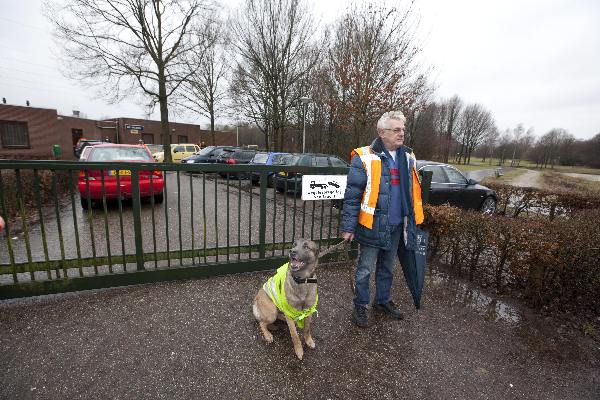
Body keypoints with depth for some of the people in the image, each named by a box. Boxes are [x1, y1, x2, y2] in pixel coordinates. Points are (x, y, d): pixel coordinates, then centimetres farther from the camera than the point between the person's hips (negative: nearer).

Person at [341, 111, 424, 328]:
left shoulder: (408, 157, 7)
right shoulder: (365, 158, -13)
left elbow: (414, 191, 15)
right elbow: (352, 196, -14)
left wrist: (413, 221, 14)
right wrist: (349, 227, -15)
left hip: (396, 226, 6)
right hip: (372, 226, -6)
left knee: (387, 267, 22)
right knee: (365, 269, 9)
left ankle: (383, 300, 43)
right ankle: (361, 306, 29)